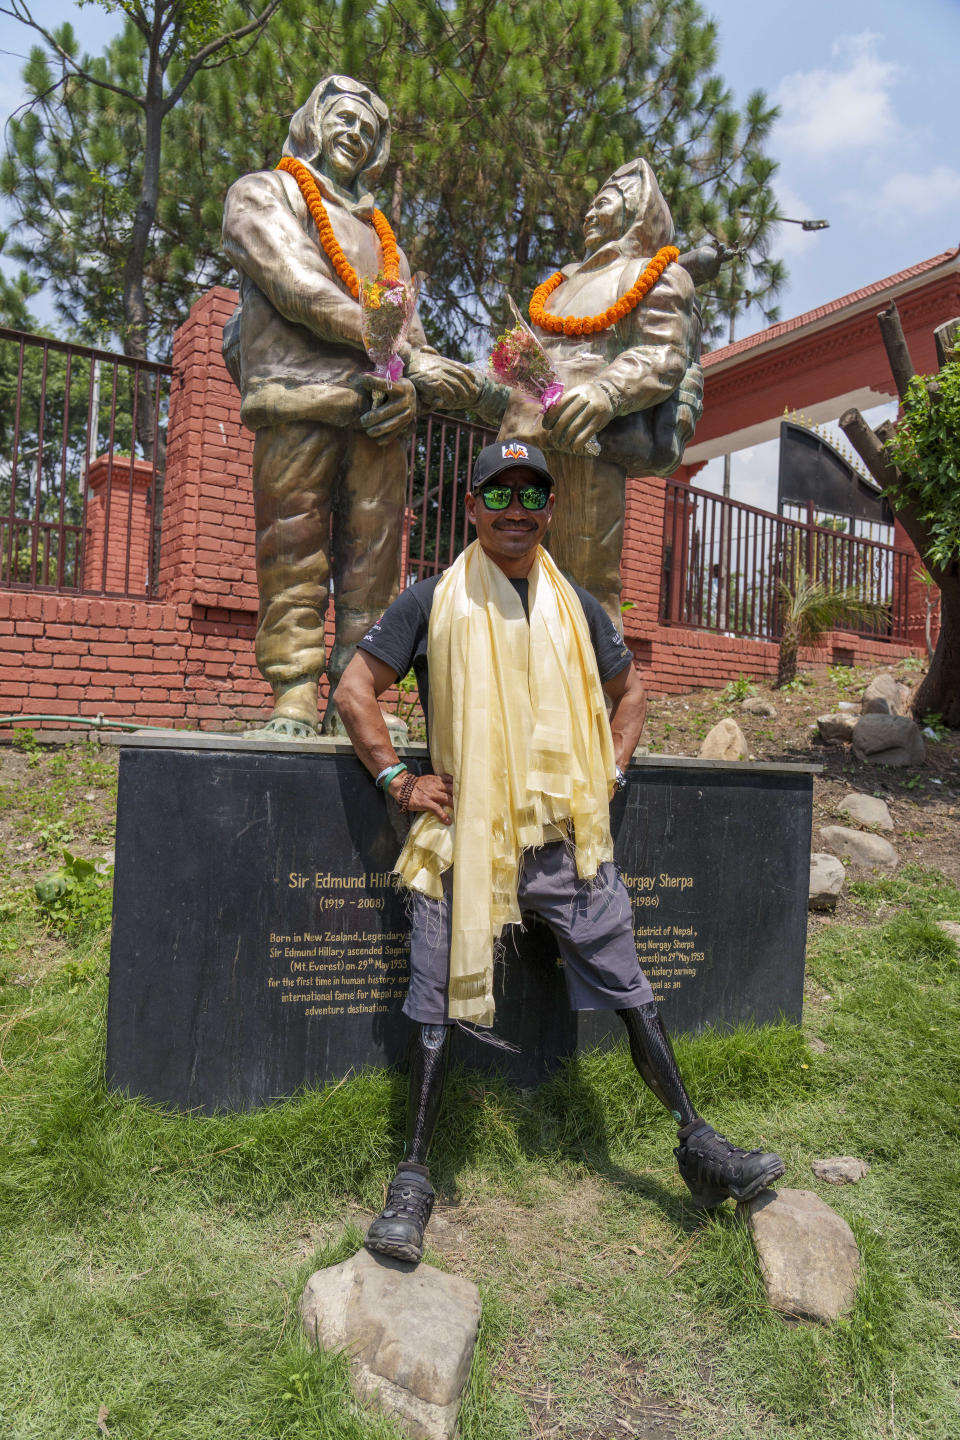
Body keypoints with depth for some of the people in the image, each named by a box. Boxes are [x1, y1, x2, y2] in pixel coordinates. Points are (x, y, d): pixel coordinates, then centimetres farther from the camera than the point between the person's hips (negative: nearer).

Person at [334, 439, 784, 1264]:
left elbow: (629, 691, 25)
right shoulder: (432, 603, 2)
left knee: (630, 990, 7)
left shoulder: (577, 607, 11)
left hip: (569, 835, 3)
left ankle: (699, 1147, 21)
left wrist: (610, 772, 11)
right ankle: (414, 1178, 15)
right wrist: (399, 779, -4)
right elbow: (355, 690, 5)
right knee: (438, 1005, 1)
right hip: (464, 836, -2)